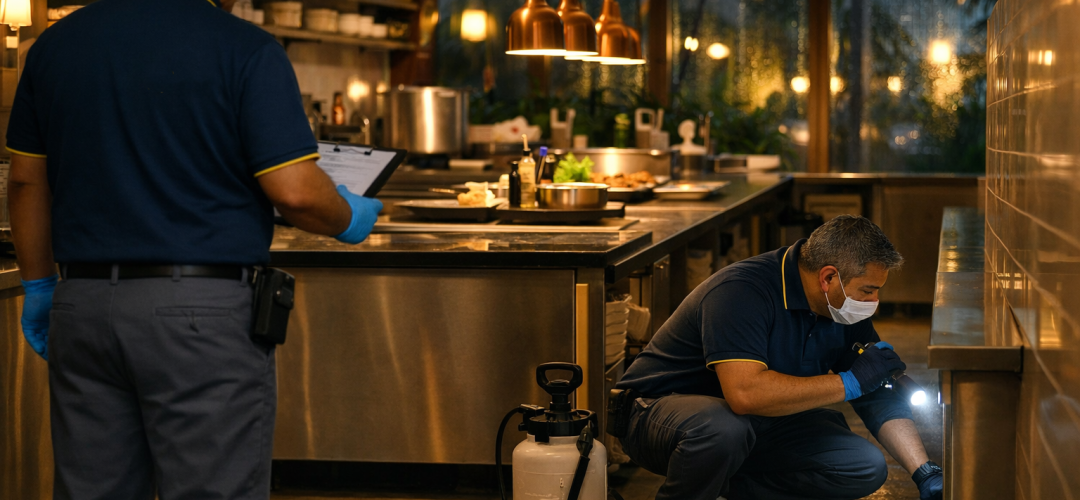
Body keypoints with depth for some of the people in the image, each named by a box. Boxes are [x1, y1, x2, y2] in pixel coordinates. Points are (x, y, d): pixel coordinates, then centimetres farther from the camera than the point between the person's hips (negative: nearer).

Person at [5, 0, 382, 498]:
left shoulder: (55, 44, 9)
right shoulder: (246, 49, -8)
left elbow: (27, 181, 13)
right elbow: (294, 192, -13)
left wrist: (39, 286, 23)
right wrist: (349, 220, 7)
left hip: (81, 308, 5)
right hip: (204, 313, -5)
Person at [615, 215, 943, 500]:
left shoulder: (845, 310, -3)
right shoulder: (741, 292, -29)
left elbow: (879, 396, 3)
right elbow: (745, 393, -42)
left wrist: (925, 473, -9)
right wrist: (849, 382, -34)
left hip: (759, 426, 8)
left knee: (865, 468, -8)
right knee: (723, 429, -42)